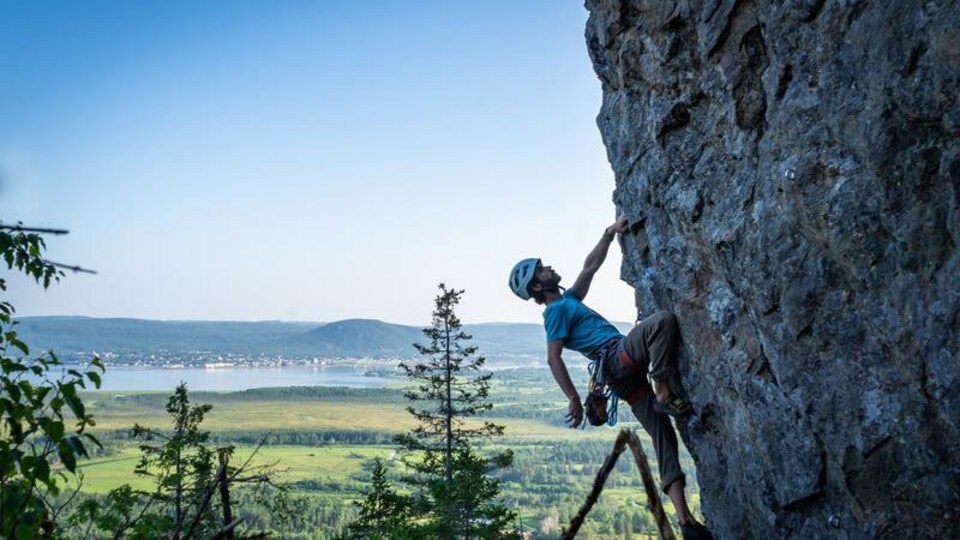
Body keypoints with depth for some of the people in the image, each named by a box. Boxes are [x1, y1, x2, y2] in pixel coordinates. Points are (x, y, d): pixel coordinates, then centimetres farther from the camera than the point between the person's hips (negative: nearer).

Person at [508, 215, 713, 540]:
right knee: (663, 321, -25)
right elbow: (553, 359, -11)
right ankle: (666, 391, -23)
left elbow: (591, 266, 33)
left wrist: (610, 233, 26)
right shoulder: (557, 310, -1)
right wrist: (574, 399, -15)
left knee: (663, 437, -2)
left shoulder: (569, 300, 26)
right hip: (618, 358, -8)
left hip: (627, 376, 8)